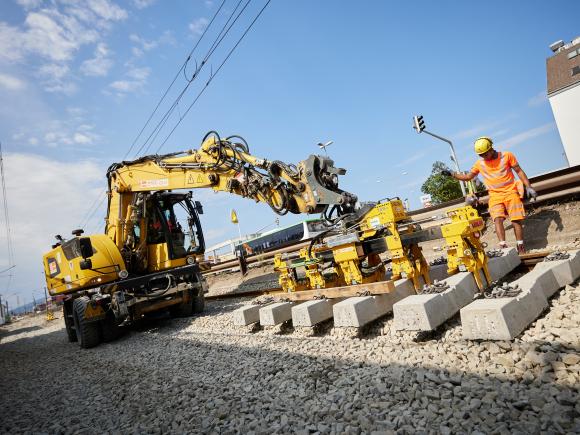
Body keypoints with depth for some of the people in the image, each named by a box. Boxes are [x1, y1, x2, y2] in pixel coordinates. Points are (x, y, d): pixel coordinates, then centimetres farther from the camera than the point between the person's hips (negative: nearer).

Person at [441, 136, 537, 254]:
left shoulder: (507, 155, 1)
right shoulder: (479, 163, 7)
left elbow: (519, 171, 5)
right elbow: (468, 177, 16)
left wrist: (528, 187, -1)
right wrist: (452, 174, 4)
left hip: (511, 193, -1)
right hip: (495, 196, 1)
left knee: (516, 220, -4)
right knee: (498, 219, -19)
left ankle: (521, 248, 5)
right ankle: (503, 246, -29)